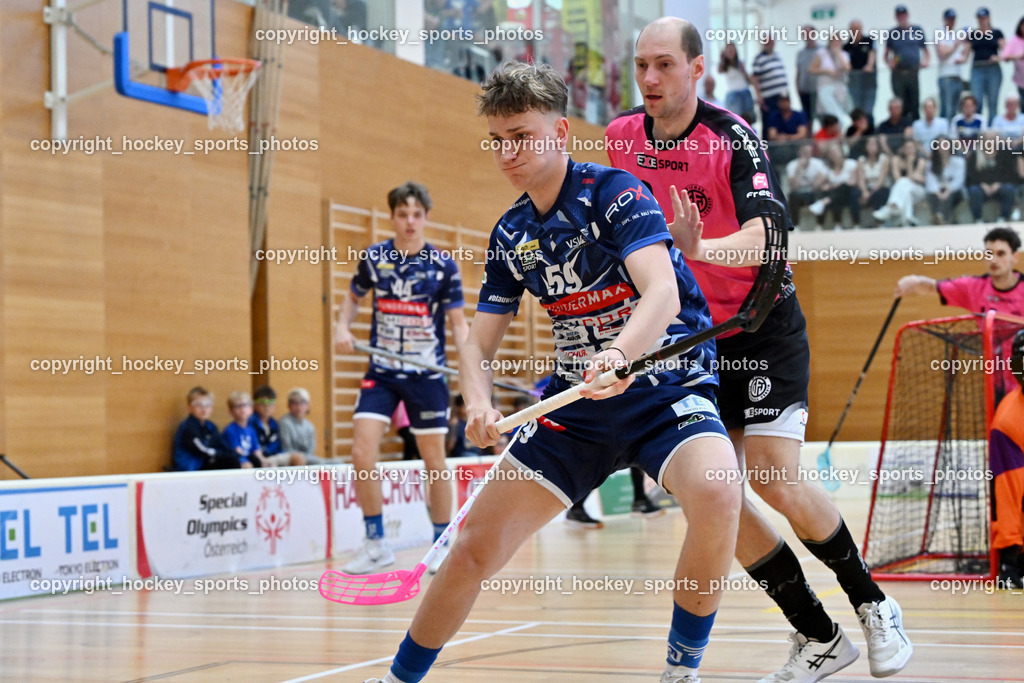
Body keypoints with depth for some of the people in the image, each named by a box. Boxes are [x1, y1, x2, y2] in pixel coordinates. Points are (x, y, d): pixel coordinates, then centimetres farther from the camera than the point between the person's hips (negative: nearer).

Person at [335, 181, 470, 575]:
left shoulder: (443, 265, -5)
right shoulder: (374, 258, 0)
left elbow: (457, 322, -2)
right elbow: (353, 297, 18)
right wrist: (343, 328, -2)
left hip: (427, 375, -1)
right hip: (382, 372, 2)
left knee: (434, 460, 3)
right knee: (362, 454, -11)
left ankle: (442, 546, 19)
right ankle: (376, 545, 3)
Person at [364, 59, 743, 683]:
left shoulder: (615, 191, -13)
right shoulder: (511, 234, 4)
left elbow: (662, 292, -28)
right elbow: (481, 340, 7)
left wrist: (620, 354, -48)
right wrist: (479, 403, -16)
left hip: (667, 383, -5)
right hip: (578, 399, 5)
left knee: (716, 495, -36)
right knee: (476, 548, 0)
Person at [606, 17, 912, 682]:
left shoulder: (734, 139, -18)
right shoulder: (622, 136, -2)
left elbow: (760, 238, -33)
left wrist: (699, 247, -51)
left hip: (763, 328, -5)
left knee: (774, 477, -15)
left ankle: (873, 604, 10)